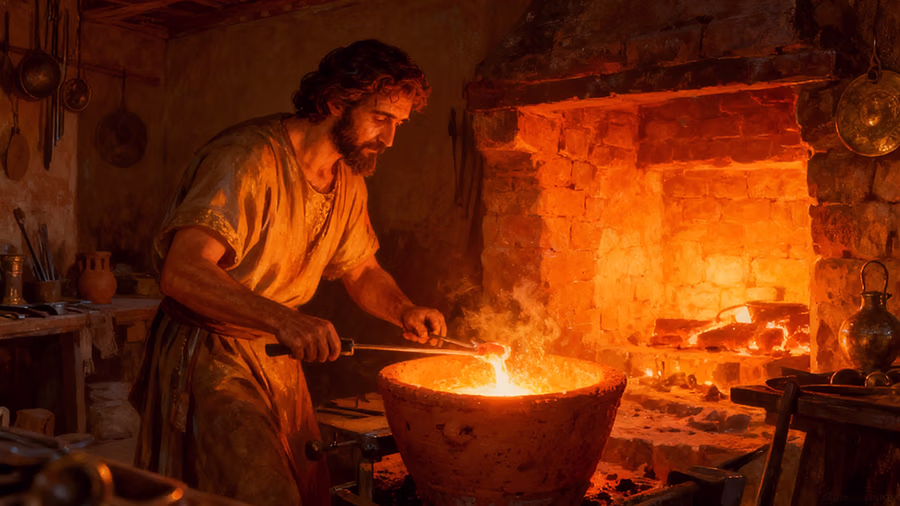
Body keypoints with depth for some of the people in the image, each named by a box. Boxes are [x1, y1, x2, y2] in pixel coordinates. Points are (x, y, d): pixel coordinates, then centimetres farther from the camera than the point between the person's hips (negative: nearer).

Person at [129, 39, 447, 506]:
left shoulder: (349, 180, 6)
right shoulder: (250, 157, -23)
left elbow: (363, 272, 16)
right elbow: (182, 274, -31)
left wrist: (404, 310, -5)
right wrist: (283, 320, -42)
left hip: (279, 357, 8)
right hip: (210, 358, -8)